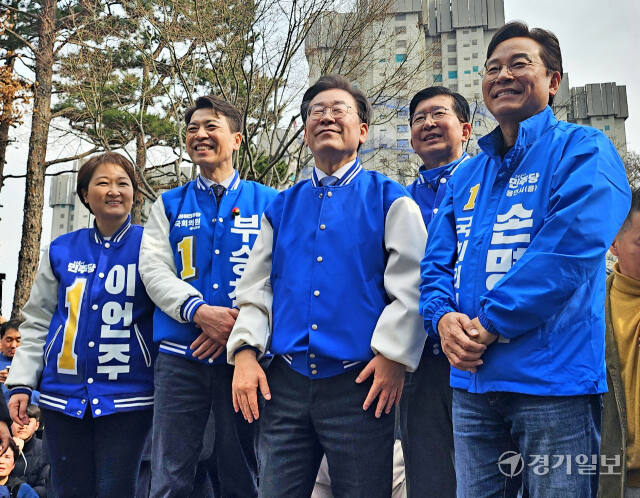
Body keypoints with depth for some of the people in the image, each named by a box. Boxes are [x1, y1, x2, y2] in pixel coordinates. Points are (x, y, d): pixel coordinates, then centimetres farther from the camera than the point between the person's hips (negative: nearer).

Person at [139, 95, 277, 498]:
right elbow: (153, 269, 1)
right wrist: (199, 311, -15)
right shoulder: (169, 205, 14)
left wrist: (240, 321, -15)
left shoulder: (267, 202, 8)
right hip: (180, 355, 1)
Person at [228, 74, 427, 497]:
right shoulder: (282, 207, 14)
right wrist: (245, 350, 0)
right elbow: (257, 288, 12)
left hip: (360, 384, -3)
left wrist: (393, 355, -11)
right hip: (285, 383, 4)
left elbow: (410, 286, -4)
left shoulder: (389, 200, 3)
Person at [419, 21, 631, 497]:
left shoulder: (582, 149, -4)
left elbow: (571, 247, -19)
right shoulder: (466, 176, 16)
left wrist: (489, 324, -18)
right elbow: (438, 262, 12)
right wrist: (443, 317, -9)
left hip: (554, 377, -5)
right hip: (471, 379, 6)